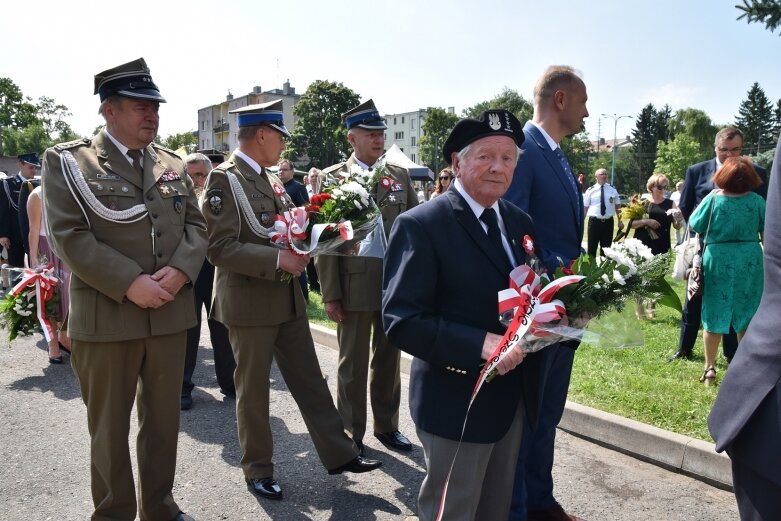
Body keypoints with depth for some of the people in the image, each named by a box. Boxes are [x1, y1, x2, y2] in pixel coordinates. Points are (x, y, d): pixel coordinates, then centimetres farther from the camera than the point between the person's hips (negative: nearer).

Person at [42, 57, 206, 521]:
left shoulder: (173, 164, 12)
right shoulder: (69, 161, -2)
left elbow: (197, 225, 9)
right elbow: (70, 236, -11)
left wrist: (180, 269, -10)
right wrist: (130, 283, -19)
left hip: (170, 311, 4)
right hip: (106, 316, -4)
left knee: (164, 418, 14)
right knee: (109, 426, 10)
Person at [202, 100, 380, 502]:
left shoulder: (271, 179, 11)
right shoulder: (224, 178, -13)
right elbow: (220, 247, -20)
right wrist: (278, 259, -24)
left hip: (287, 299, 7)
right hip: (249, 303, -7)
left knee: (310, 381, 13)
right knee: (253, 391, 8)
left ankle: (338, 454, 23)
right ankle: (258, 469, 25)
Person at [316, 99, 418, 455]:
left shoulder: (400, 175, 7)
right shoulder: (333, 177, -3)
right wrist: (330, 294, -9)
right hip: (355, 286, -3)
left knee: (389, 359, 15)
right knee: (353, 364, 10)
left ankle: (386, 426, 32)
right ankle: (351, 435, 25)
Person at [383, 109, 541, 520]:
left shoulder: (519, 222, 6)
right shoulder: (420, 225, -17)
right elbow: (401, 321, -22)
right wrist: (479, 344, -30)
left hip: (513, 396, 7)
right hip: (457, 402, -7)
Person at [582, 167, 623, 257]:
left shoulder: (613, 190, 7)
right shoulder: (590, 191, -1)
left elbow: (617, 206, 13)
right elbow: (585, 207, -1)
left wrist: (620, 220, 10)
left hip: (608, 222, 3)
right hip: (594, 222, -2)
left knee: (606, 247, 12)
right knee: (592, 247, 4)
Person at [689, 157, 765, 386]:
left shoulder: (713, 199, -9)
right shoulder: (757, 201, -2)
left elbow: (695, 225, 0)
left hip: (718, 260, -2)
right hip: (750, 261, 2)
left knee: (714, 315, 6)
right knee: (747, 316, 13)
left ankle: (710, 368, 8)